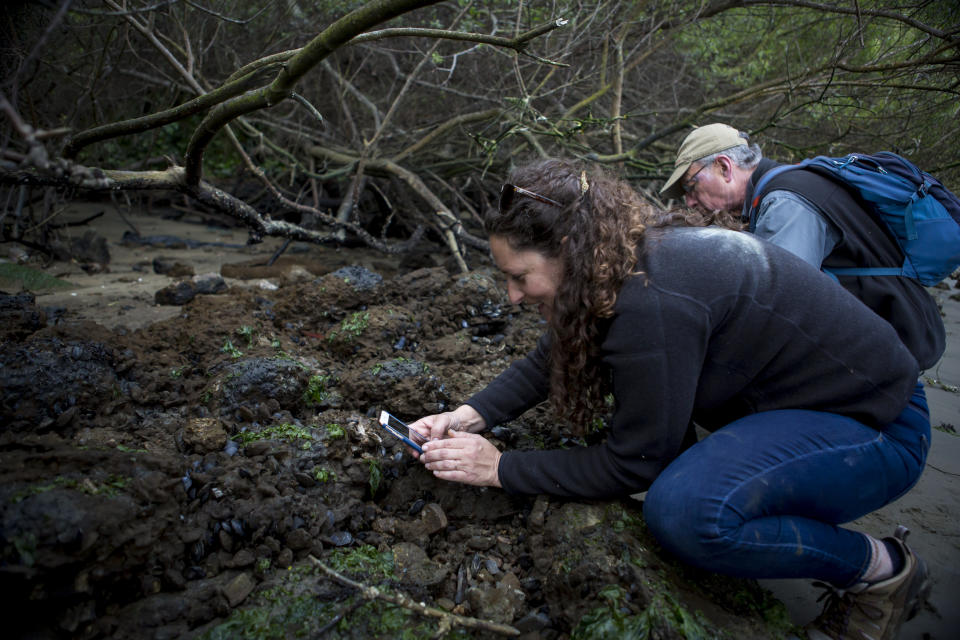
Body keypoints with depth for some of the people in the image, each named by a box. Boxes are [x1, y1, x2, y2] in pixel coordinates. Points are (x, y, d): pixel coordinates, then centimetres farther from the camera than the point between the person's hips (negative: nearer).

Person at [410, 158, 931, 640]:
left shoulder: (653, 303, -32)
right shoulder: (622, 257, -4)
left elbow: (632, 465, -21)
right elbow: (550, 360, 9)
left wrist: (500, 469, -14)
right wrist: (471, 415, -3)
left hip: (879, 427, -8)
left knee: (682, 510, -31)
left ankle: (881, 566, -5)